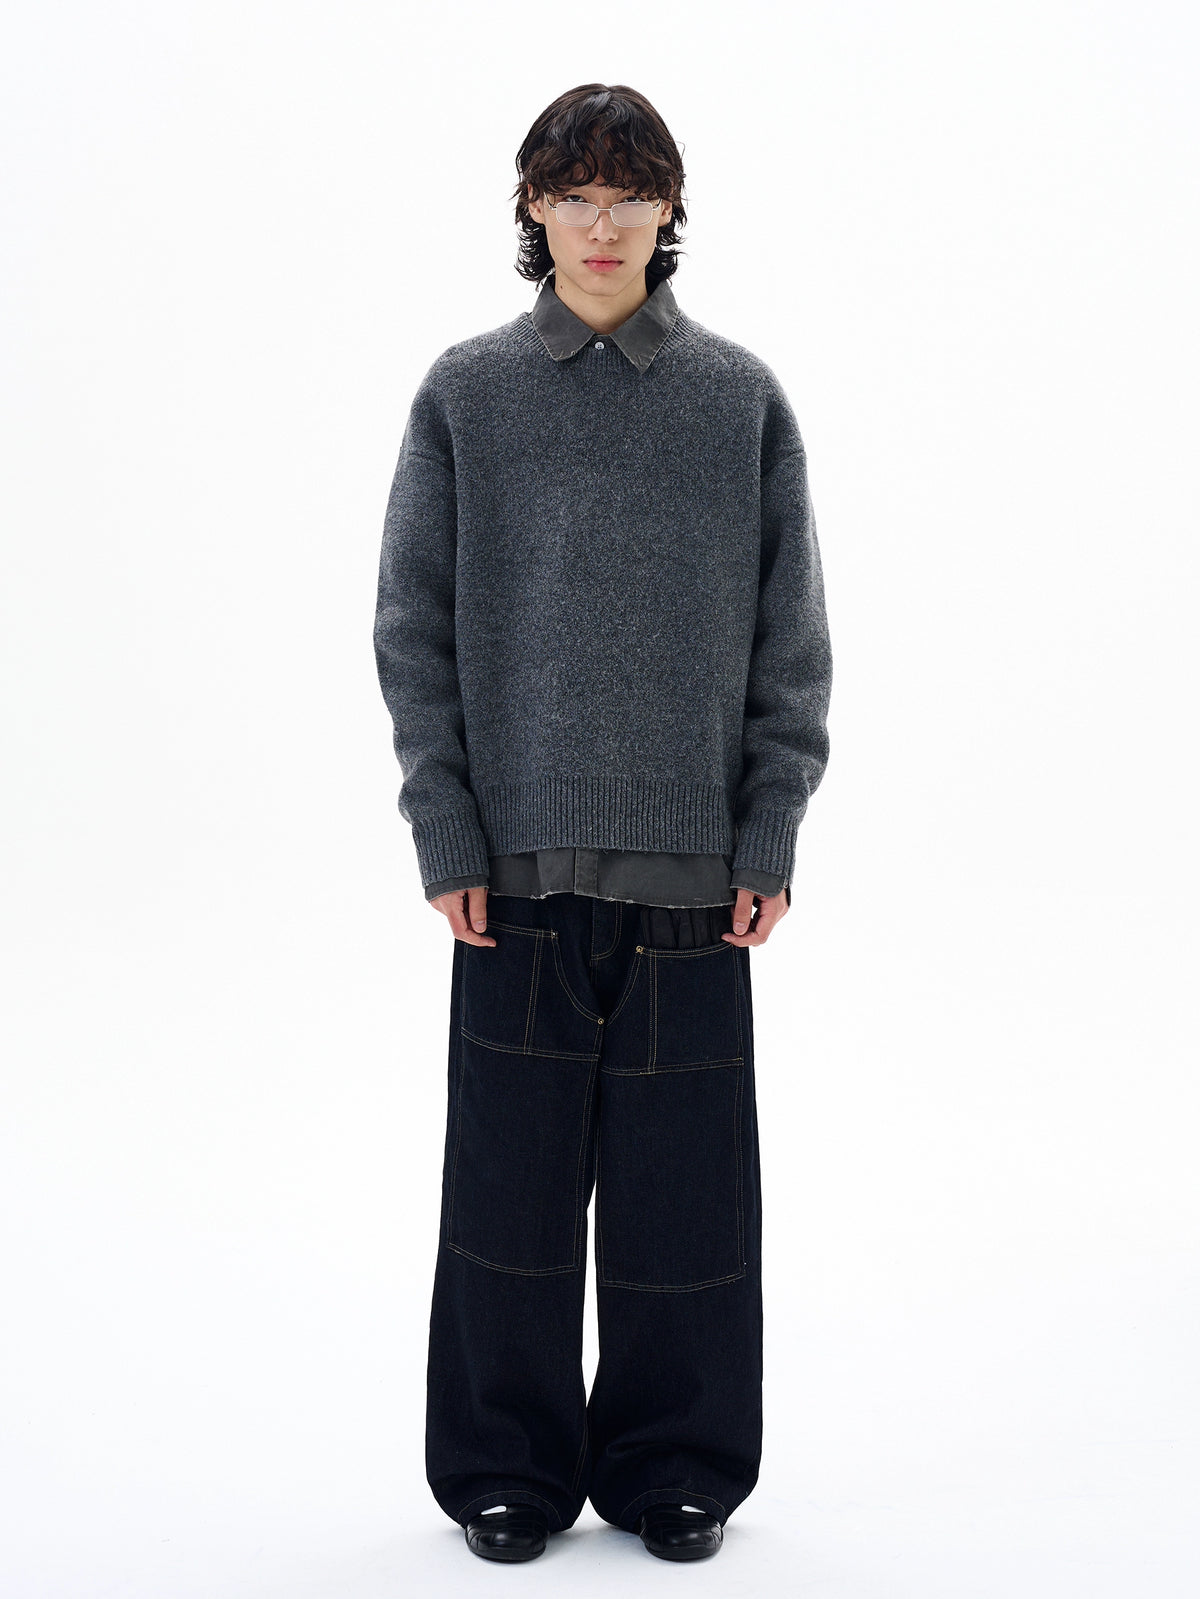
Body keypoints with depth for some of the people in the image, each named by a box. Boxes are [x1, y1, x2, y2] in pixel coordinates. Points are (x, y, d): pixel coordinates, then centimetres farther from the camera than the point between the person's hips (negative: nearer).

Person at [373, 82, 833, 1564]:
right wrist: (445, 830, -4)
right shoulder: (465, 392, 5)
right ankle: (508, 1466, 22)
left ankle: (674, 1462, 23)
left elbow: (790, 636, 6)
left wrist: (771, 835, -1)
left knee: (682, 1176, 5)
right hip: (517, 852, 0)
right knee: (513, 1167, 5)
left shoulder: (743, 398, 6)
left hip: (691, 858, 0)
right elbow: (413, 626, 4)